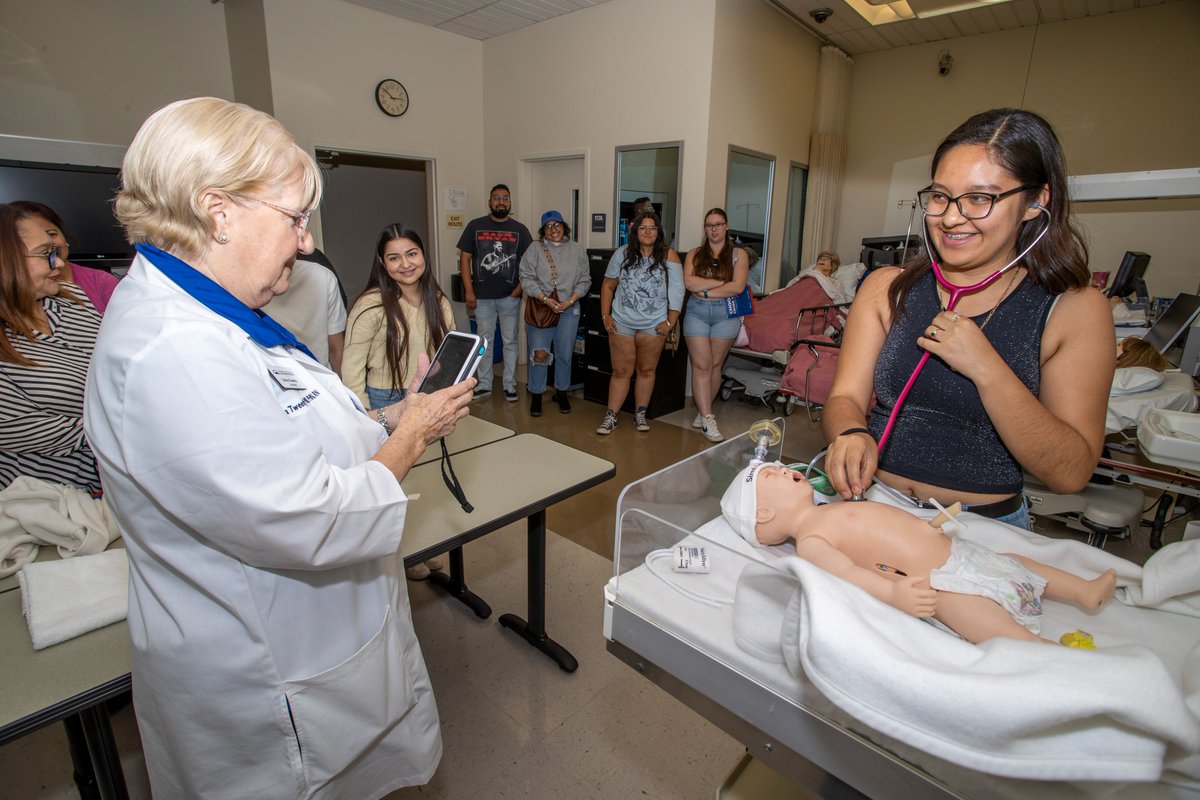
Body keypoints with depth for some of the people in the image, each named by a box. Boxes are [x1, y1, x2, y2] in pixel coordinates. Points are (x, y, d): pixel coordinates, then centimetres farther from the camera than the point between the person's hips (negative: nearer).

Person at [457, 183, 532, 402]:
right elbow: (464, 259, 2)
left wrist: (520, 288, -8)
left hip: (510, 296, 0)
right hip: (482, 296, 0)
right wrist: (469, 291, -5)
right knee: (484, 341, 8)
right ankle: (484, 385, 19)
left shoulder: (520, 230, 4)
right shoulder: (475, 226, 3)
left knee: (510, 341, 6)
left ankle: (510, 385, 16)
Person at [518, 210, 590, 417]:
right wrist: (546, 300, -15)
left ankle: (562, 392, 27)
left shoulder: (578, 250, 6)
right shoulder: (534, 251, 0)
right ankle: (536, 395, 13)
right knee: (539, 354, -2)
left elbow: (584, 280, 5)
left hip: (569, 310, 2)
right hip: (540, 308, -2)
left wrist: (570, 301, -9)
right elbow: (527, 279, -5)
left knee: (565, 354, 10)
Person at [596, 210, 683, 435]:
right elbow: (608, 285, 7)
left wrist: (670, 322, -8)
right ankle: (611, 417, 13)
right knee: (621, 371, 5)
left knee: (646, 370, 11)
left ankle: (640, 414, 25)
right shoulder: (623, 253, 2)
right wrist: (605, 315, 0)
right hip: (622, 323, 0)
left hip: (653, 325, 0)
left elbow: (677, 292, -3)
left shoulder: (669, 256, -2)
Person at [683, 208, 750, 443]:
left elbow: (738, 287, -9)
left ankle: (702, 412, 16)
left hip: (726, 315, 0)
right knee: (701, 366, -6)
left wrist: (706, 291, -10)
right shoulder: (695, 254, 10)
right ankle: (707, 419, -4)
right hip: (696, 313, 0)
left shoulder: (738, 254, 6)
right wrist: (721, 282, -10)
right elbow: (689, 282, -7)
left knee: (715, 365, 4)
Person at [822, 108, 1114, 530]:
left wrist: (985, 369, -18)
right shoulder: (886, 288, 3)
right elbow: (846, 398, -1)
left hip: (986, 526, 0)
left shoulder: (1074, 309, -1)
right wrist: (852, 435, -24)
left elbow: (1070, 474, -6)